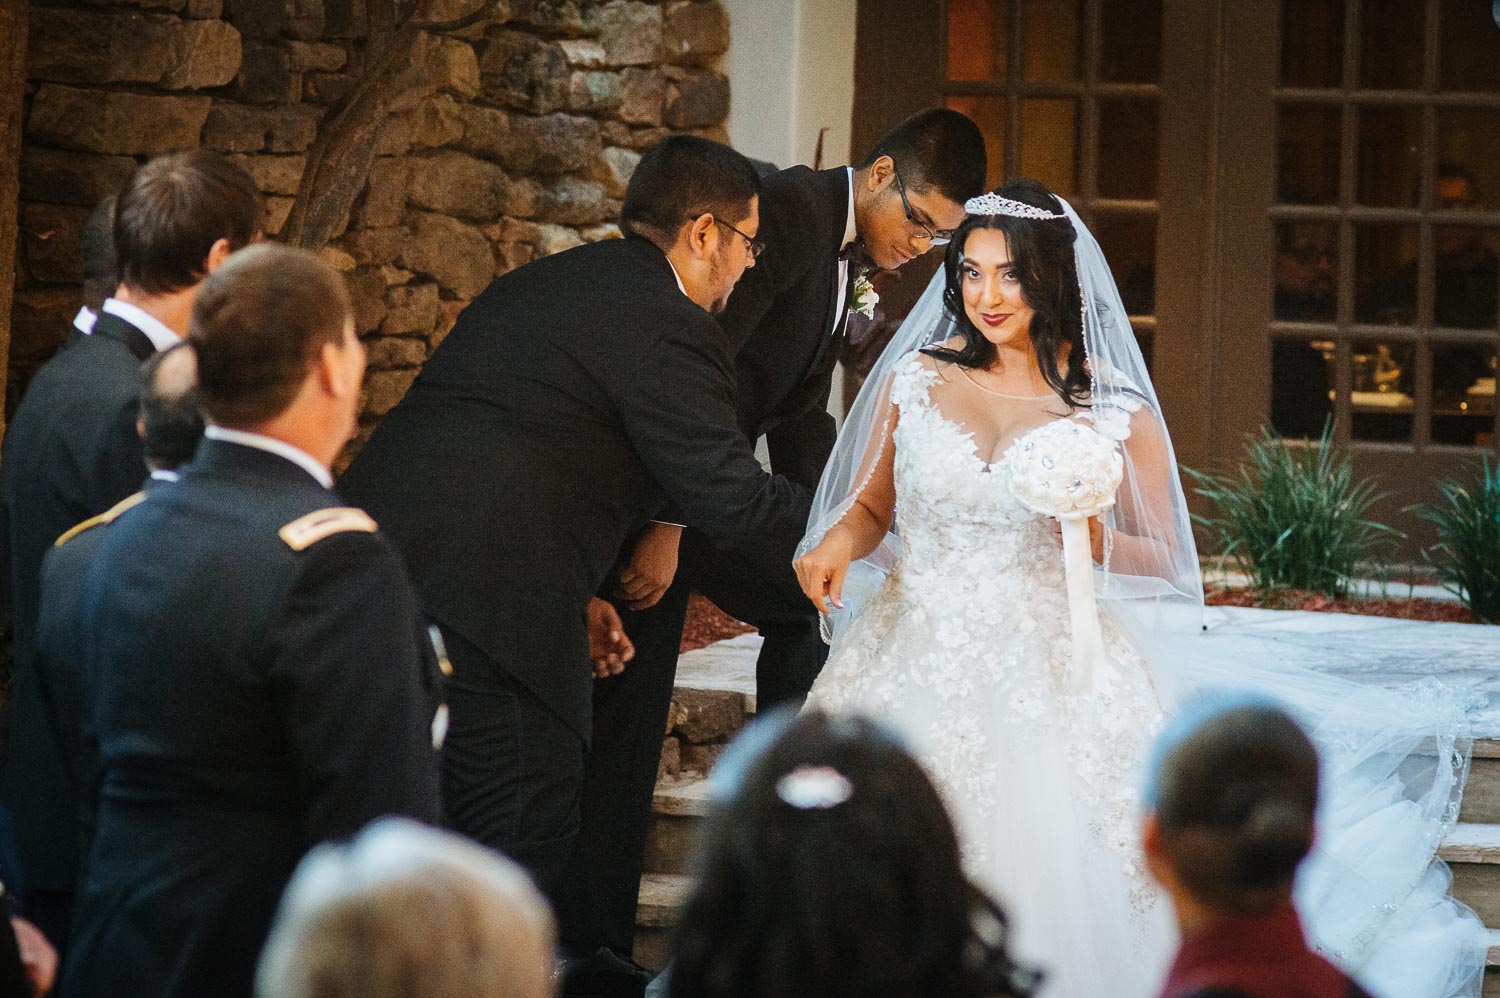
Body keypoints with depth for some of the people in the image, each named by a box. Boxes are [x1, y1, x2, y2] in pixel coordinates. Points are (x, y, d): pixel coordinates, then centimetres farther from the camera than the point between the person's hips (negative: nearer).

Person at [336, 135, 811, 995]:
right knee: (531, 830, -2)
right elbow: (731, 499, -10)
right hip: (472, 603, -10)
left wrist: (572, 591, 22)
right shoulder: (666, 326, -7)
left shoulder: (537, 285, 23)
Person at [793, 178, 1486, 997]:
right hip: (918, 673, 1)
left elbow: (1163, 562, 8)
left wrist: (1098, 540, -13)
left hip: (1058, 683, -1)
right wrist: (837, 541, -5)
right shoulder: (914, 381, 7)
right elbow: (870, 505, 17)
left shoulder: (1117, 412, 2)